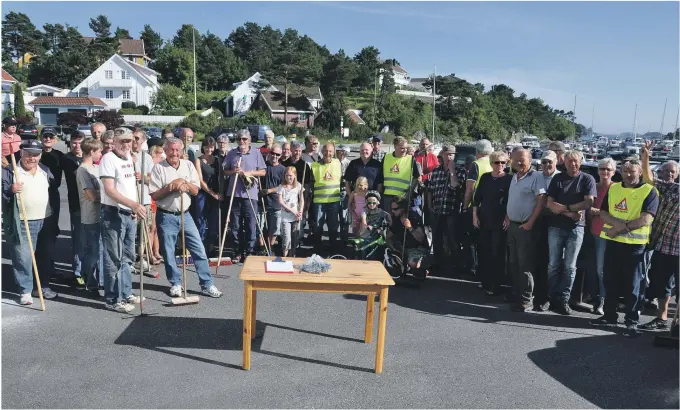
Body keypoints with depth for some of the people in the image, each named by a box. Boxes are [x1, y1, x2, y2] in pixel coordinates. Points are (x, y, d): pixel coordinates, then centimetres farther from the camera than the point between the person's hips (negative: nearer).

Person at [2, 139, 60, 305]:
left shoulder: (45, 171, 11)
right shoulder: (10, 171, -4)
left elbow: (54, 191, 18)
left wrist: (54, 215, 14)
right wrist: (10, 190, -28)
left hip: (46, 221, 5)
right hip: (22, 223, -4)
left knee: (45, 256, 11)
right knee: (23, 258, -4)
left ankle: (43, 286, 25)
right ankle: (25, 291, 8)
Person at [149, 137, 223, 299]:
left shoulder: (188, 165, 5)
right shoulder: (158, 168, -5)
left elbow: (195, 191, 3)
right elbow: (154, 195, -8)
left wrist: (185, 183, -15)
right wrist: (170, 187, -19)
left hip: (185, 214, 3)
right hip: (166, 216, -3)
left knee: (199, 250, 2)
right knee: (169, 253, 6)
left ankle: (206, 284, 9)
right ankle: (176, 283, 23)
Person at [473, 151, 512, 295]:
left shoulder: (509, 179, -4)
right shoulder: (485, 177, 6)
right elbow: (477, 197, 9)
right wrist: (474, 215, 3)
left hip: (500, 221, -4)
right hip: (483, 219, 4)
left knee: (497, 253, 2)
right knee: (484, 251, 8)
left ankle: (496, 285, 9)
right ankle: (486, 282, 20)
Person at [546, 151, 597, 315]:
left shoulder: (587, 179, 3)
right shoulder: (558, 178, 7)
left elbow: (588, 203, -8)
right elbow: (550, 204, -1)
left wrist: (564, 207, -9)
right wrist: (570, 213, -12)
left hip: (576, 227, -1)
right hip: (556, 226, 1)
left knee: (570, 266, 2)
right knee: (553, 264, 3)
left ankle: (564, 300, 9)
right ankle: (553, 298, 12)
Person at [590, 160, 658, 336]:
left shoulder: (649, 191, -5)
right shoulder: (613, 188, 10)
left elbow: (646, 219, -15)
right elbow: (603, 212, 5)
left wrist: (621, 228, -17)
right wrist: (616, 222, -15)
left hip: (635, 244, -4)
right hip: (613, 241, 5)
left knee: (633, 284, 3)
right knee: (610, 280, 11)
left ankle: (632, 320, 12)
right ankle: (609, 315, 24)